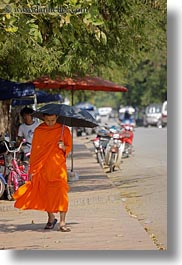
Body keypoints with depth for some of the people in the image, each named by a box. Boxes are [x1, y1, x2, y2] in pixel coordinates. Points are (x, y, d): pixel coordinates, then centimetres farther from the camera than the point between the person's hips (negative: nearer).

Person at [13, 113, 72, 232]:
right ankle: (51, 218, 26)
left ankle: (62, 222, -8)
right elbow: (34, 150, 6)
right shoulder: (38, 131, 5)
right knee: (46, 194, 6)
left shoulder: (64, 130, 2)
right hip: (43, 168, 2)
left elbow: (69, 148, 9)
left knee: (61, 193, -11)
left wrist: (63, 147, -15)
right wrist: (32, 169, 3)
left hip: (58, 167, -2)